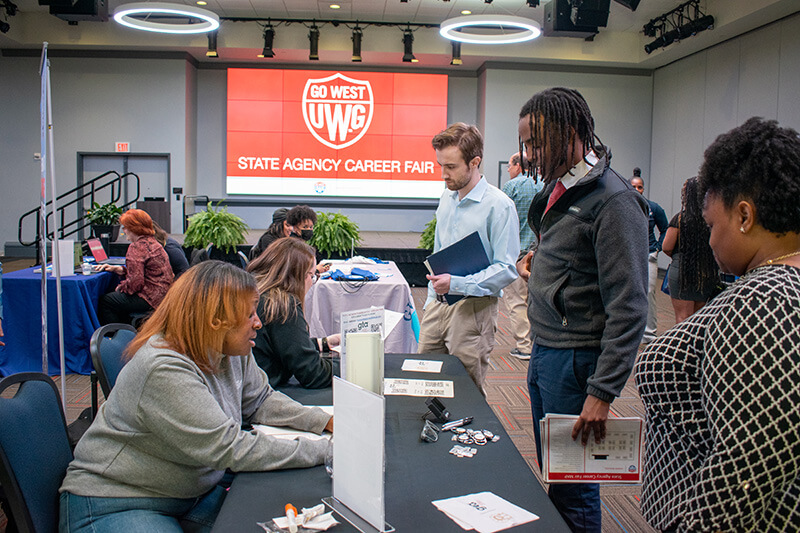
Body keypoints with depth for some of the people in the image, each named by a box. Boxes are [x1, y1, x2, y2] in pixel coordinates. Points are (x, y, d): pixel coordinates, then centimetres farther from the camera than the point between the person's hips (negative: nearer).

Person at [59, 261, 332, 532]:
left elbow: (261, 401, 11)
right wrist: (324, 451, -26)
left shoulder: (232, 352, -3)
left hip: (196, 491, 8)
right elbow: (230, 450, -30)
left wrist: (327, 422, -3)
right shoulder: (164, 370, -30)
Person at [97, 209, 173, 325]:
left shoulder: (137, 247, -16)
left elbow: (135, 282, -21)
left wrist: (121, 287, -2)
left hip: (149, 298, -10)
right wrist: (118, 269, 15)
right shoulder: (153, 242, 14)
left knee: (104, 301, -2)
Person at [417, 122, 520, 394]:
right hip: (438, 306, 7)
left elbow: (507, 269, -17)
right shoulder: (447, 198, 11)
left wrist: (457, 284, -25)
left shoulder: (498, 205, -13)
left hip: (474, 308, -7)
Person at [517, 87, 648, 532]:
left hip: (576, 359, -9)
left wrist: (602, 393, -22)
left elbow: (628, 307, -20)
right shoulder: (558, 188, 11)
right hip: (543, 351, 9)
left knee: (572, 489, 3)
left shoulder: (614, 201, -17)